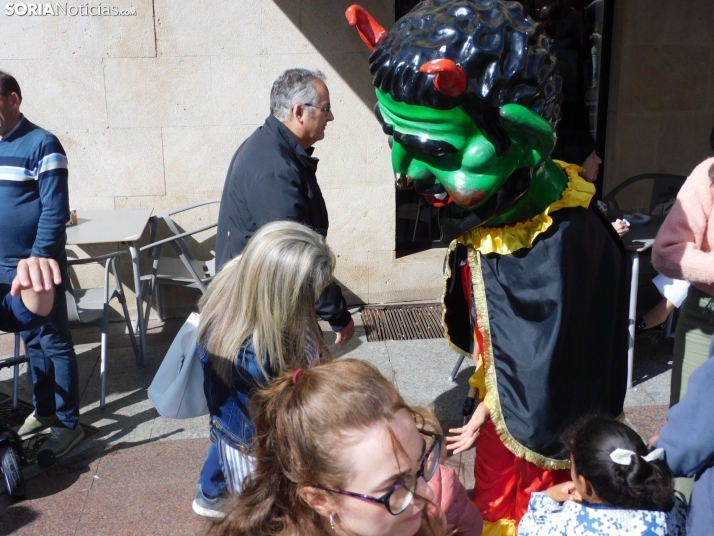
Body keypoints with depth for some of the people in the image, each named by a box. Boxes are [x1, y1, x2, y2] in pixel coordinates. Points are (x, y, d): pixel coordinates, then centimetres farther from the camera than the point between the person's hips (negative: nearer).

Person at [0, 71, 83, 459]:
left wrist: (38, 261, -18)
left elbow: (56, 211, -15)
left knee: (55, 344, 1)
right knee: (32, 342, 16)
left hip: (37, 266, -7)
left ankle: (68, 424, 10)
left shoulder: (41, 145, -11)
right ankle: (43, 411, 29)